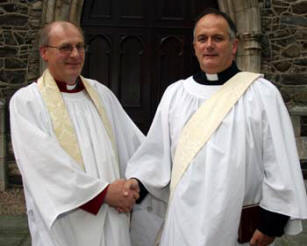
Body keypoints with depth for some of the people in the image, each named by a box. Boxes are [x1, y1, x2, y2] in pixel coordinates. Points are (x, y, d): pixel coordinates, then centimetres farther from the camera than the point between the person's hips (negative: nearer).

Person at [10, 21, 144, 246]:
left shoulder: (101, 93, 9)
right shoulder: (25, 101, -6)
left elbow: (134, 141, 5)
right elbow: (46, 162, -16)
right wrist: (103, 191, -18)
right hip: (63, 223, -4)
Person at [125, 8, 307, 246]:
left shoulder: (261, 93, -4)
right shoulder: (175, 93, 6)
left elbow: (280, 162, -6)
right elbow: (158, 150, 7)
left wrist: (272, 221, -7)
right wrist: (137, 180, -8)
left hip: (241, 226, -2)